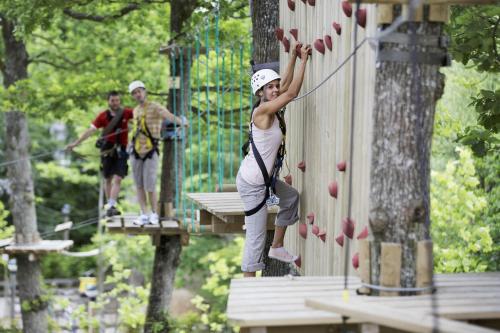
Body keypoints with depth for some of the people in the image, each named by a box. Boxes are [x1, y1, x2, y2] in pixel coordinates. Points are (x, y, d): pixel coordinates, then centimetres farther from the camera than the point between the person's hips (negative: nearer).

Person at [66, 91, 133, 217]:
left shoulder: (126, 113, -1)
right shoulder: (103, 116, -2)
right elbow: (90, 130, -2)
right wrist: (75, 143, -5)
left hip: (121, 150, -1)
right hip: (107, 150, 1)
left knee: (117, 179, -12)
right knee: (108, 179, 10)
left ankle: (111, 206, -17)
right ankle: (110, 205, 22)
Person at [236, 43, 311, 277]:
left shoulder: (270, 109, 5)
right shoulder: (263, 110, -19)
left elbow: (286, 87, 17)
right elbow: (292, 93, -20)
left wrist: (294, 58, 14)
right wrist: (303, 61, -14)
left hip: (263, 178, 10)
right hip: (253, 183, -10)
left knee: (291, 197, 30)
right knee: (256, 237, -5)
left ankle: (277, 247, 34)